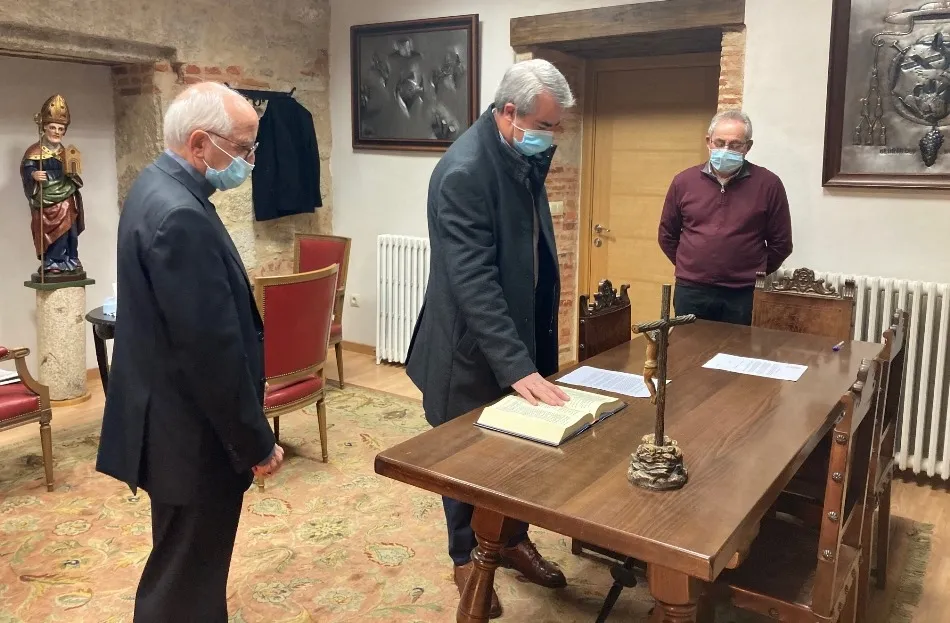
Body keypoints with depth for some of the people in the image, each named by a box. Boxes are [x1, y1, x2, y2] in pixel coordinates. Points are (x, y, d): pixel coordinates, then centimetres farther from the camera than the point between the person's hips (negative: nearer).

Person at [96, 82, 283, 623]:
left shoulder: (161, 188, 7)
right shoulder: (180, 215, -26)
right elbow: (211, 348, -26)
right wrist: (257, 441, -15)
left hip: (177, 420, 10)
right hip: (191, 432, -10)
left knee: (188, 565, 26)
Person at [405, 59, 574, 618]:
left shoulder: (525, 158, 3)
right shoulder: (464, 171, -24)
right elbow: (473, 280, -30)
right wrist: (518, 366, -33)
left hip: (519, 332, 8)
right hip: (474, 348, -7)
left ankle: (514, 539, 40)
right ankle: (467, 557, 32)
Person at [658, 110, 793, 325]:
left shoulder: (768, 184, -3)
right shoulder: (684, 181, 2)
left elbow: (780, 243, 4)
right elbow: (667, 235, 13)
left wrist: (754, 274, 8)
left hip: (743, 295, -1)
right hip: (690, 292, 2)